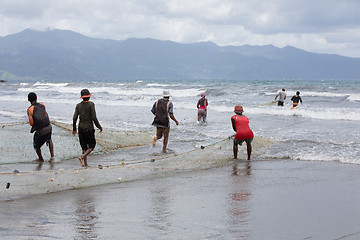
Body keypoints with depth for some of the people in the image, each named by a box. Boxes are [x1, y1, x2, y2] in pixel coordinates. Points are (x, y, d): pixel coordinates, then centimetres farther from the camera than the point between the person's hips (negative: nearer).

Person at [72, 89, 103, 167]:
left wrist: (74, 128, 15)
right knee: (91, 145, 7)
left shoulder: (78, 105, 3)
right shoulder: (91, 104, -10)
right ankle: (82, 157, -15)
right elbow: (94, 117, -14)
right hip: (89, 128, -5)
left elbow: (74, 118, 1)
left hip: (81, 128, 5)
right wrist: (99, 127, -3)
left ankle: (85, 163, 9)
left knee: (84, 146, 12)